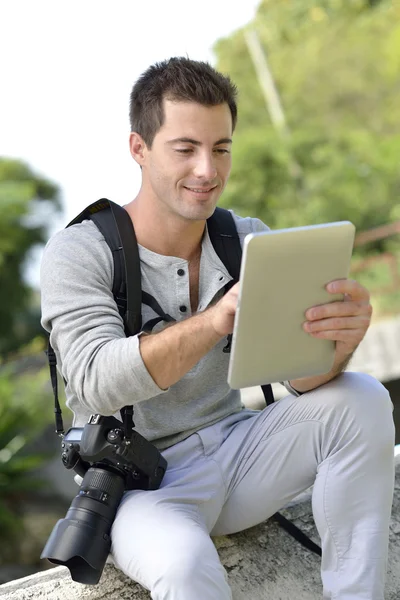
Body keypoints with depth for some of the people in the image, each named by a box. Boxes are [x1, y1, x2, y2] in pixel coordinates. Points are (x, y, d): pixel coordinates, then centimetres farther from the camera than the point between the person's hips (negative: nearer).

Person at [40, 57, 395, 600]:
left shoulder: (249, 241, 2)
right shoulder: (79, 252, -11)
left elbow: (302, 375, -9)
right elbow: (96, 381, -28)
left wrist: (339, 336, -34)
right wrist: (216, 321, -44)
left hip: (234, 453, 5)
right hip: (138, 483, -5)